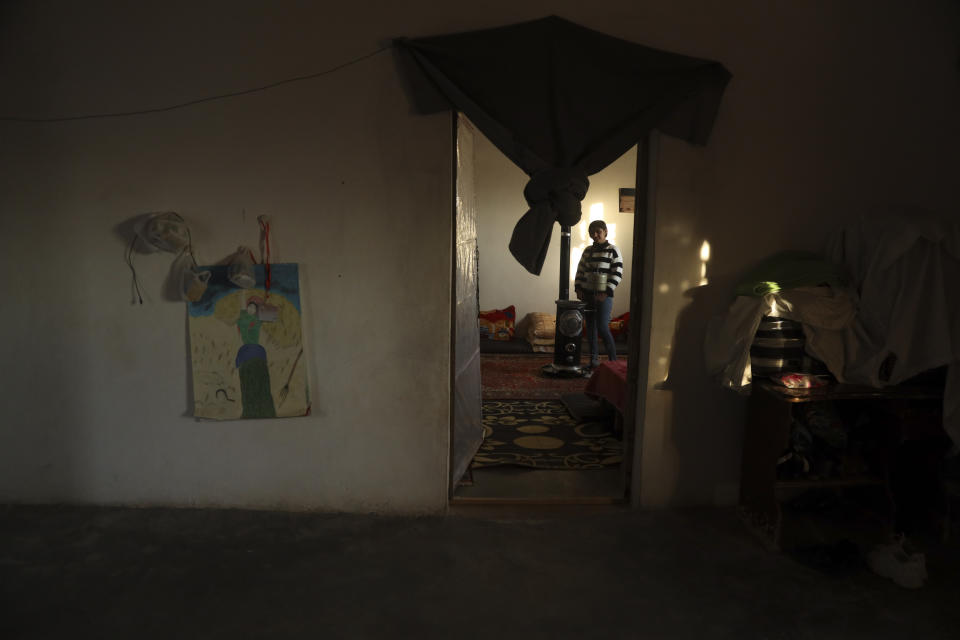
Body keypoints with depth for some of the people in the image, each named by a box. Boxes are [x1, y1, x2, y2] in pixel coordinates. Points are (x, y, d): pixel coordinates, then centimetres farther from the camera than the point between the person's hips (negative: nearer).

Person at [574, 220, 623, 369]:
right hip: (587, 294, 6)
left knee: (602, 327, -11)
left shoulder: (613, 250, -4)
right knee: (590, 327, 8)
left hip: (604, 295, -6)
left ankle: (613, 360, 1)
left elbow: (617, 274, -8)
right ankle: (594, 358, 17)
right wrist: (578, 288, 4)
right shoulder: (587, 251, 12)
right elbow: (580, 270, 18)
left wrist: (606, 292, -15)